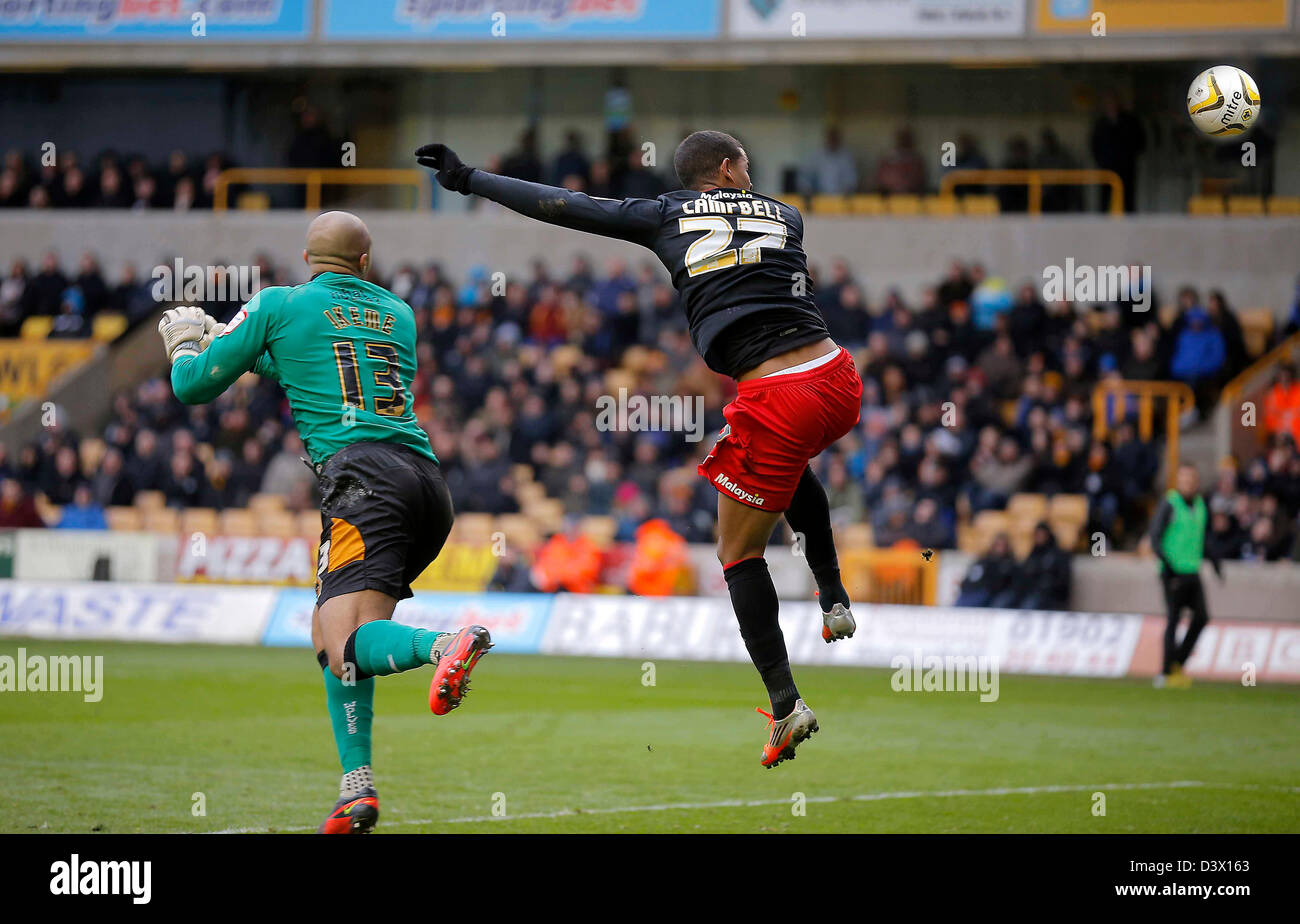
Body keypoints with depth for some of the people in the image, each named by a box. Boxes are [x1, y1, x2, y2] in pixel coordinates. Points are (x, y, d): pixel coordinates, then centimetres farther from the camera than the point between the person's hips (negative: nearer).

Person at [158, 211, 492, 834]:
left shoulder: (279, 305, 13)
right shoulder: (398, 314, 26)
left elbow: (193, 385, 20)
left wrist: (185, 343, 42)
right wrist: (267, 358, 52)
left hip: (361, 473, -6)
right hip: (427, 474, 6)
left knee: (349, 645, -17)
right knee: (329, 631, 17)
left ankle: (443, 645, -48)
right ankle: (356, 791, 7)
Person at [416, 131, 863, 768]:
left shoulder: (666, 217, 9)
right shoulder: (785, 216, 17)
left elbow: (565, 207, 12)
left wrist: (470, 180, 20)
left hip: (774, 399, -4)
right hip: (838, 380, 4)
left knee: (740, 555, 12)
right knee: (790, 469, 39)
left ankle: (785, 705, 7)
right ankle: (833, 598, 28)